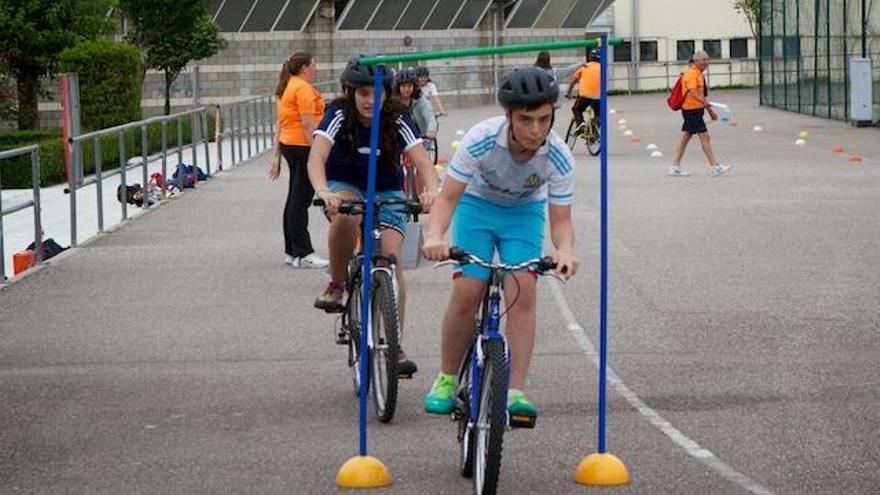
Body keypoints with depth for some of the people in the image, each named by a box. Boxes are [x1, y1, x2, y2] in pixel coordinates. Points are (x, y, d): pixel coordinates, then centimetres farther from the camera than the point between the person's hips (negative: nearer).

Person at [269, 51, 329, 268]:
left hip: (288, 144, 10)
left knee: (294, 199, 15)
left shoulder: (286, 88, 16)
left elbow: (280, 125, 19)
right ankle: (302, 254, -8)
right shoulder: (303, 88, -14)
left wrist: (277, 156, 21)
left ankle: (292, 251, 20)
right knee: (301, 200, -8)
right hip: (302, 146, -10)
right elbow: (308, 124, -20)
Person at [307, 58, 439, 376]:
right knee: (346, 216, -38)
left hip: (386, 192, 1)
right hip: (345, 187, -1)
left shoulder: (397, 121, -16)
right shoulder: (339, 117, -20)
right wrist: (323, 192, -55)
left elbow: (422, 161, -27)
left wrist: (431, 191, -50)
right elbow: (316, 158, -34)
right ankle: (336, 285, -16)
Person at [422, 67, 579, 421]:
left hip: (525, 212, 1)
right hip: (478, 205, -1)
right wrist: (434, 237, -49)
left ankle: (515, 392, -17)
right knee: (467, 292, -14)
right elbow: (448, 197, -29)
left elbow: (561, 220, -23)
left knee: (522, 294, -18)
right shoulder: (481, 140, -33)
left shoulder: (558, 157, -29)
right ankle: (446, 380, 6)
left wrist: (565, 251, -46)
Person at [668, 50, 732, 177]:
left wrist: (710, 110, 25)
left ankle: (675, 167, 12)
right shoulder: (691, 74, -16)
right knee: (704, 136, -8)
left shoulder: (699, 74, 17)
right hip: (692, 110, -10)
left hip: (696, 110, 10)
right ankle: (715, 167, -5)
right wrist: (704, 102, -44)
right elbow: (692, 92, -30)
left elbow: (702, 94, 25)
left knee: (685, 137, 10)